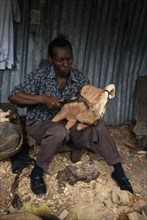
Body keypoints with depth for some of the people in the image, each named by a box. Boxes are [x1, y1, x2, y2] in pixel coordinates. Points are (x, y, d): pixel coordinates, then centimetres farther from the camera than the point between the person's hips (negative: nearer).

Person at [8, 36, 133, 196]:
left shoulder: (80, 79, -5)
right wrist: (42, 98, -30)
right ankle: (37, 171, -14)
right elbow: (13, 96, -19)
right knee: (59, 131, -38)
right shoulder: (40, 75, -15)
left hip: (67, 124, 4)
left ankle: (118, 170, -6)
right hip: (39, 124, -3)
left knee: (98, 126, -20)